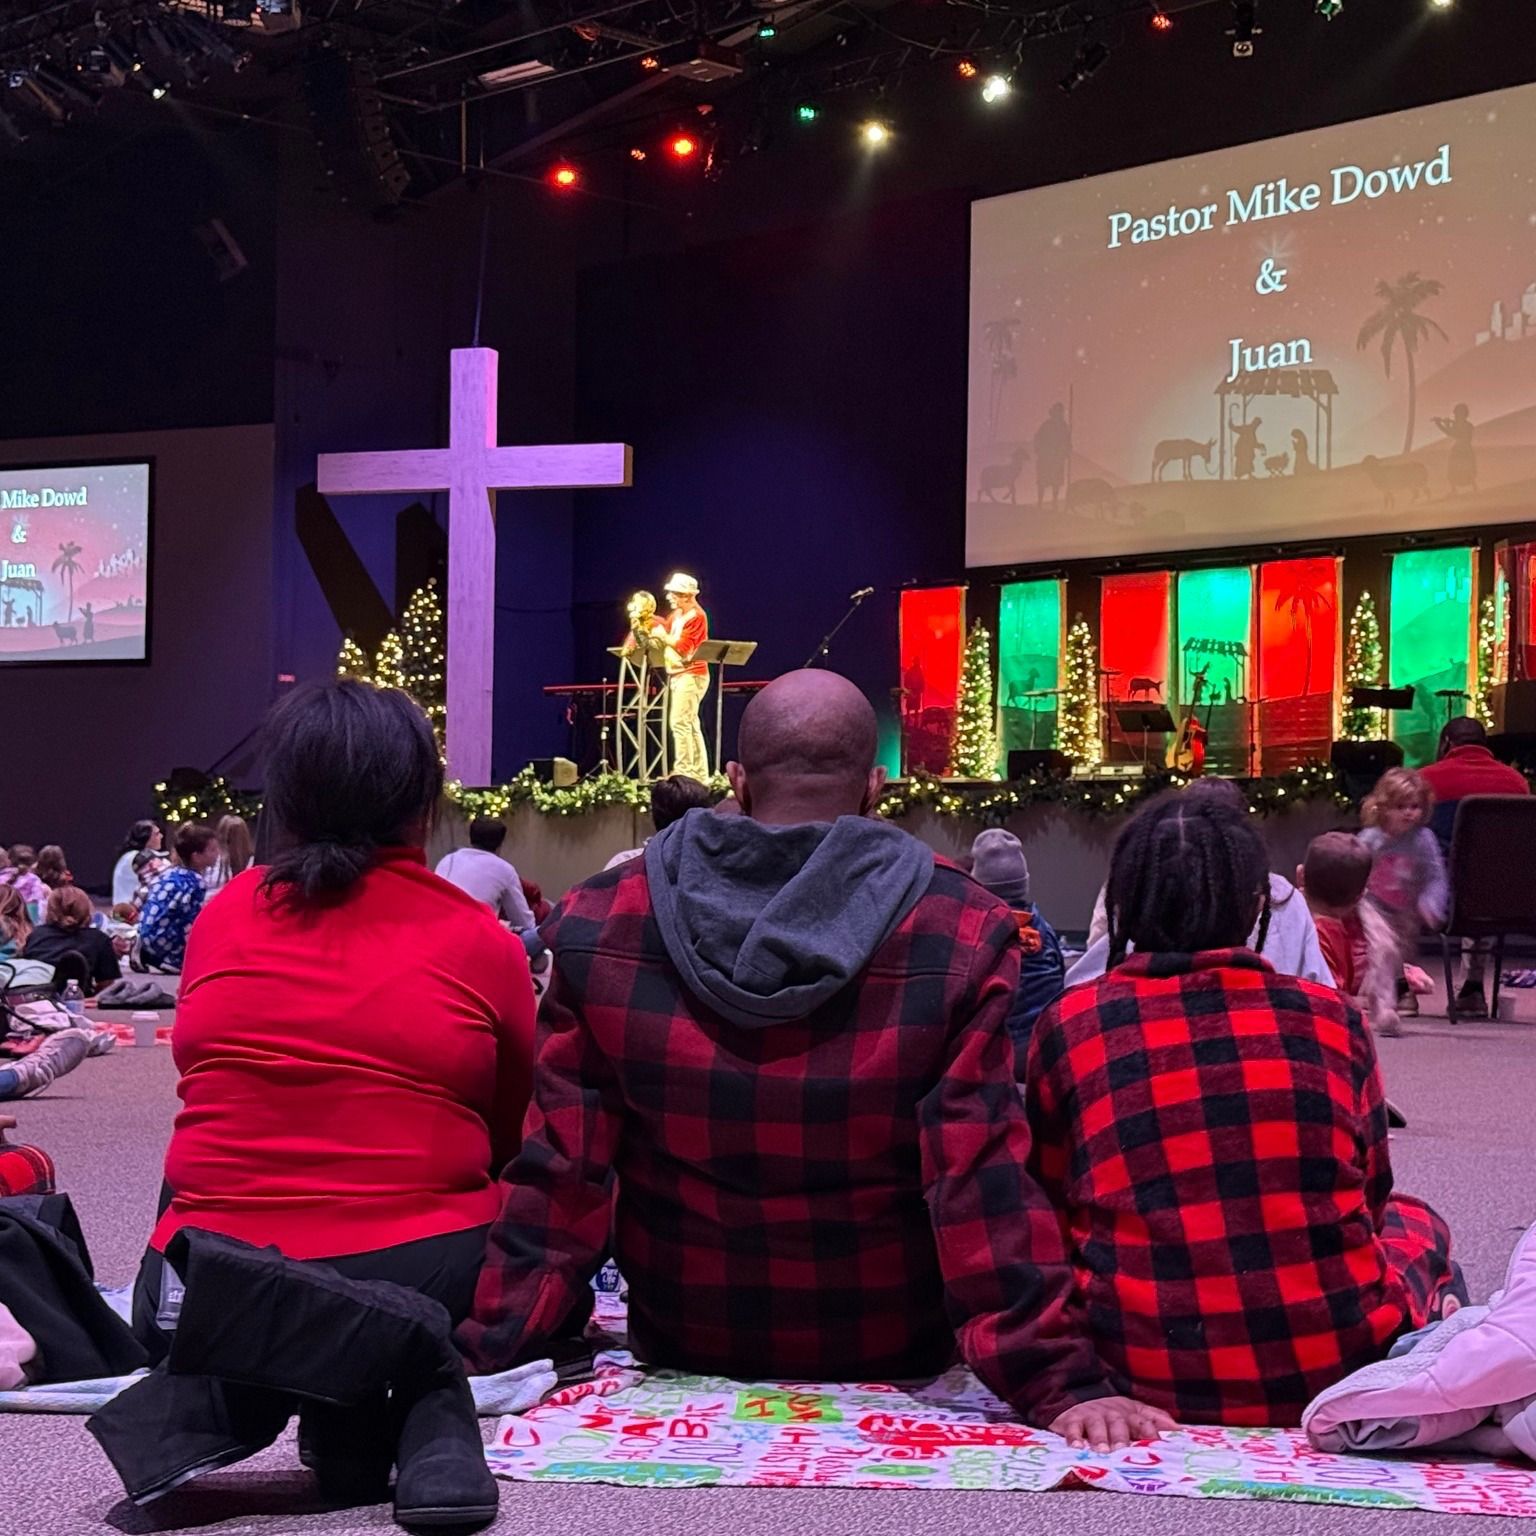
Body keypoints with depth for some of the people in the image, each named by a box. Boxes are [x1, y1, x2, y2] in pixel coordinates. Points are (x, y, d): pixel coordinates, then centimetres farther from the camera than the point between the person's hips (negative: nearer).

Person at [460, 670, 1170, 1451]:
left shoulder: (602, 924, -12)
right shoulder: (957, 939, -18)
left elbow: (560, 1171, -11)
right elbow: (986, 1189, -21)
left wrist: (491, 1356, -5)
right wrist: (1062, 1385, -18)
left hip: (683, 1352, 2)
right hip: (891, 1356, -2)